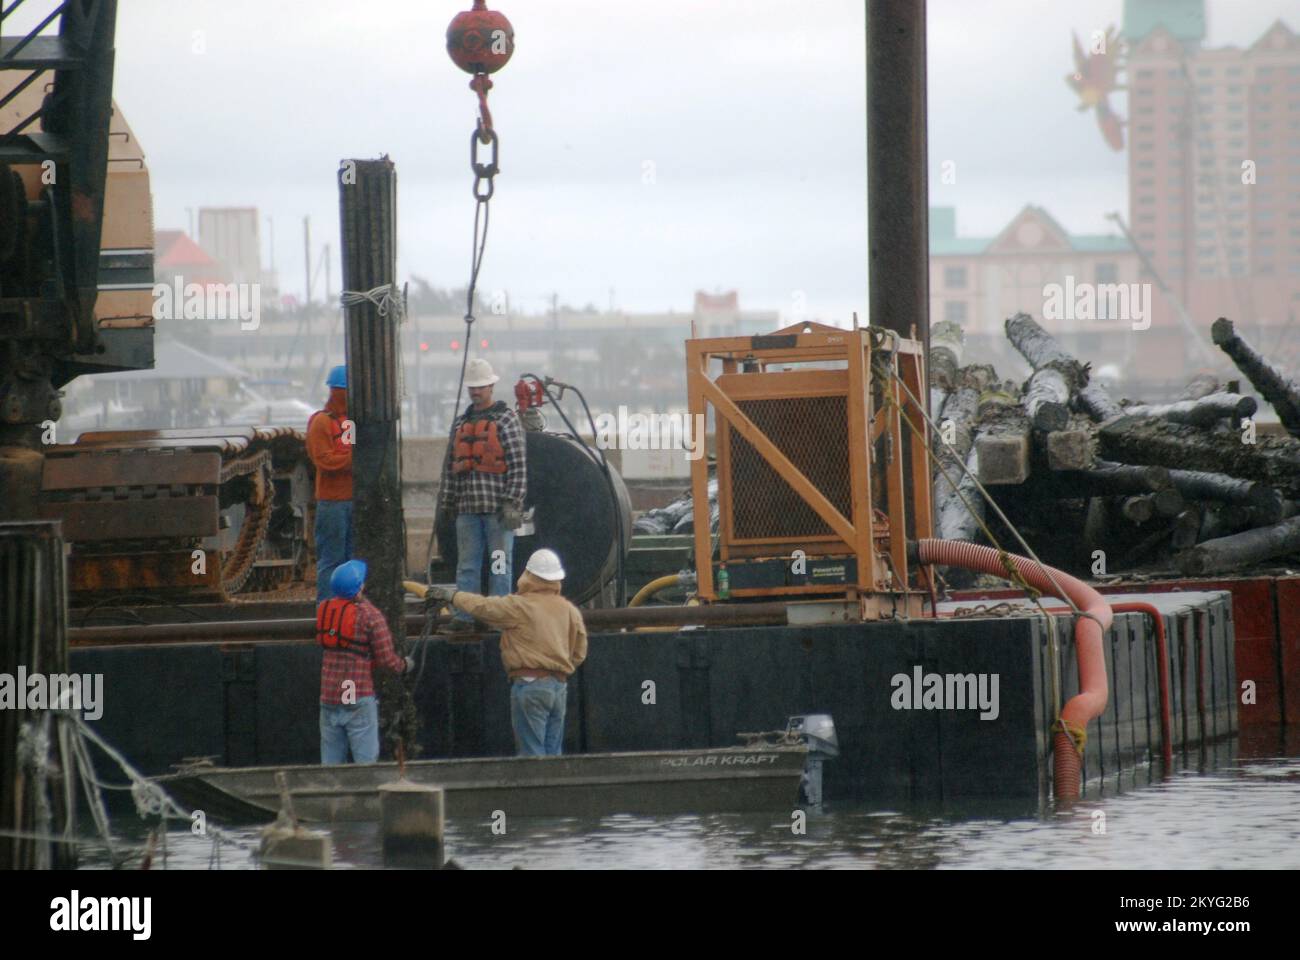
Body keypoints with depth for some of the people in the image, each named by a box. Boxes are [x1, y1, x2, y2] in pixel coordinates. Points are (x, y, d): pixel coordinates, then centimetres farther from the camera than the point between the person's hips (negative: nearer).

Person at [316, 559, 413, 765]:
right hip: (359, 700, -5)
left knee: (331, 762, 10)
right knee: (366, 759, -1)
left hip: (328, 699, 5)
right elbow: (386, 658, -14)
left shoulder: (323, 610, 3)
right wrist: (404, 665, 7)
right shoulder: (370, 615, -13)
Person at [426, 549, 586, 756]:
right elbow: (579, 653, 14)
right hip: (560, 685, 6)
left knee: (532, 754, -6)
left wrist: (453, 596, 13)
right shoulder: (569, 610, 9)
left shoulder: (521, 606, -8)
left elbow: (482, 606, -2)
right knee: (553, 755, 9)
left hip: (530, 685, -6)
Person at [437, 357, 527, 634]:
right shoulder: (461, 423, 15)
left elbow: (518, 465, -8)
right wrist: (447, 502, 11)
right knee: (466, 565, 5)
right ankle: (463, 618, 7)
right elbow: (450, 466, 17)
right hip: (468, 507, 5)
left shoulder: (506, 419, -2)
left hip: (497, 507, -5)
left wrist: (512, 503, -15)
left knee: (500, 564, 0)